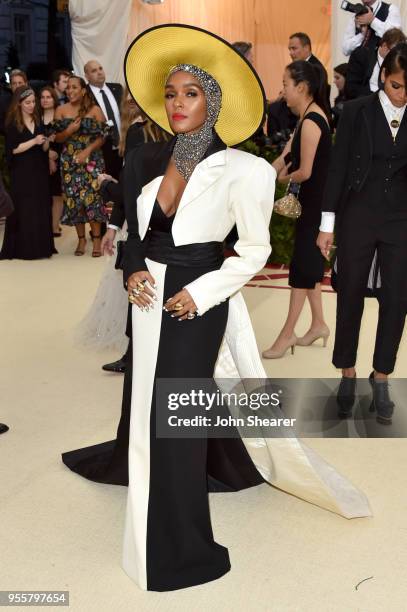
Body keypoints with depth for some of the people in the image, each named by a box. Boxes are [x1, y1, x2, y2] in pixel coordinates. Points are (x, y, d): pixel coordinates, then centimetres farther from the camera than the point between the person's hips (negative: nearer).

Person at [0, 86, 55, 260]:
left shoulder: (37, 121, 11)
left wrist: (46, 143, -8)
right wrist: (34, 141, -17)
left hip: (39, 171, 5)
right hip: (21, 173, -5)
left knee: (41, 208, 4)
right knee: (24, 210, -4)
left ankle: (40, 246, 10)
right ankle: (23, 249, 0)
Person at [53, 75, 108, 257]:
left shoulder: (95, 110, -1)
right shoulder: (61, 110, 5)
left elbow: (101, 137, -2)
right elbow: (57, 138, 5)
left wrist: (87, 150, -16)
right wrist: (70, 130, -14)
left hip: (91, 159, -2)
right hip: (69, 161, 2)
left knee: (92, 197, -8)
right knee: (73, 199, 2)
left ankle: (97, 238, 2)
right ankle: (81, 238, 13)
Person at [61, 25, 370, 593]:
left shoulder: (238, 169, -16)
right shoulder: (147, 160, 1)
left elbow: (254, 251, -9)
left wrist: (198, 294, -15)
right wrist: (134, 272, -4)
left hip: (198, 303, -6)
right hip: (150, 297, 6)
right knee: (146, 395, 23)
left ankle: (176, 548, 19)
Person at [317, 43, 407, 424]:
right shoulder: (356, 111, -4)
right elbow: (338, 167, -3)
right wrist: (327, 224, -5)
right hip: (357, 218, -2)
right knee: (350, 297, 7)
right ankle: (347, 375, 23)